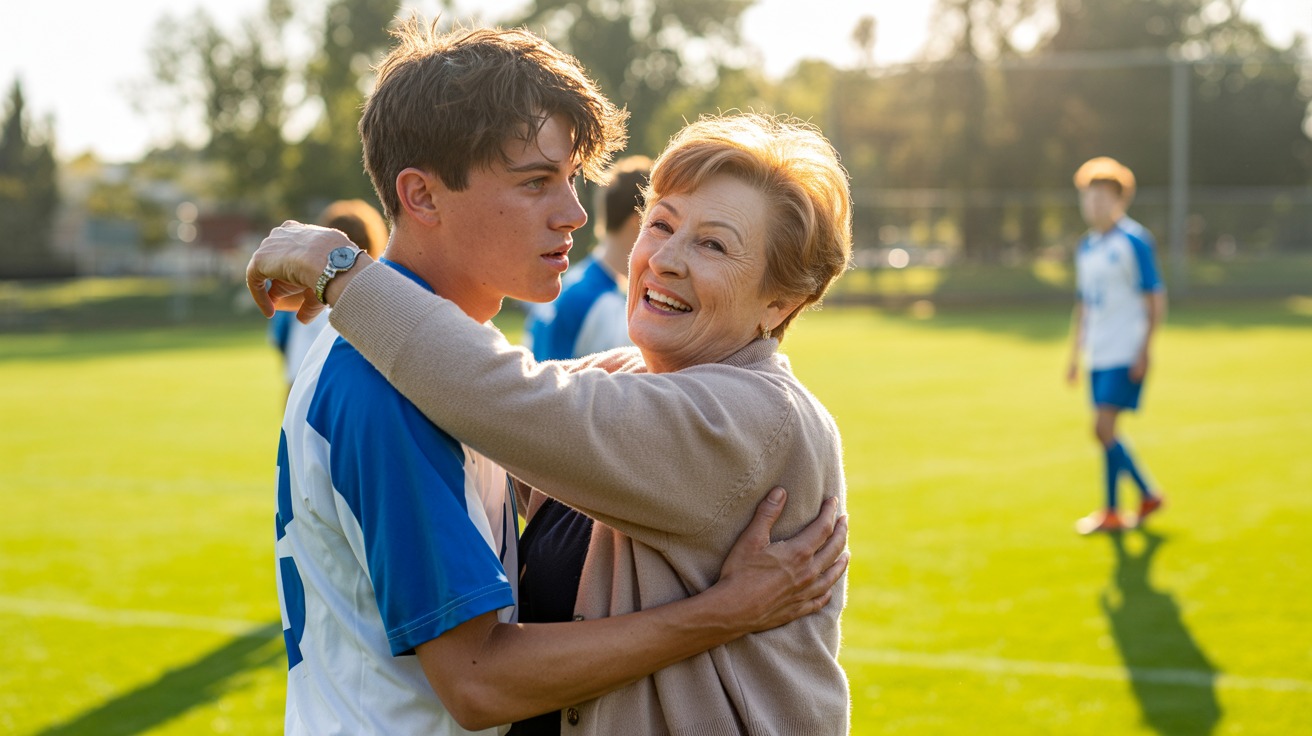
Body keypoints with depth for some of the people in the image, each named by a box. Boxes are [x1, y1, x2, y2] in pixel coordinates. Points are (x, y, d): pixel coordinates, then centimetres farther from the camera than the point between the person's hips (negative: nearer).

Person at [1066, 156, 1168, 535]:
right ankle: (1148, 495, 22)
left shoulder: (1134, 240, -8)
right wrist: (1075, 356, 19)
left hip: (1127, 355, -7)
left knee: (1103, 428, -13)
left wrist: (1145, 348, -14)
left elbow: (1156, 298, -8)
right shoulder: (1086, 247, 14)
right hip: (1098, 357, 7)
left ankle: (1110, 512, -3)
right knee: (1105, 433, 7)